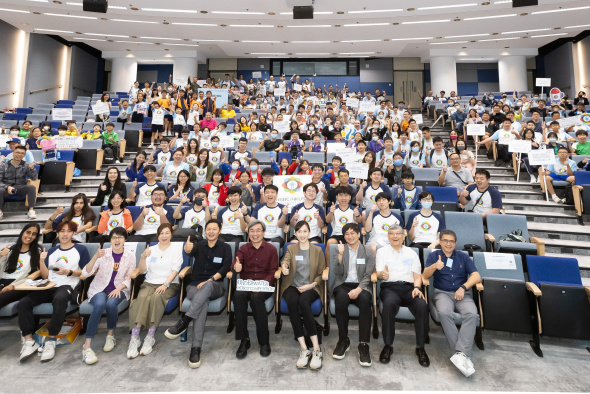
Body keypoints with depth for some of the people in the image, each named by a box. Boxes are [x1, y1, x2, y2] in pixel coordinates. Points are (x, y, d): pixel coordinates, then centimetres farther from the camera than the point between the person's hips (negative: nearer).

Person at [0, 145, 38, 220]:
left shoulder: (25, 165, 4)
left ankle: (31, 210, -26)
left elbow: (34, 178, -4)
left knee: (32, 187, -30)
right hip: (7, 188, -1)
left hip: (21, 188, 1)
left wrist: (32, 169, -23)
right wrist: (7, 187, -23)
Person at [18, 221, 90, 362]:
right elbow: (45, 276, 16)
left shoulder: (81, 249, 8)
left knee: (59, 299, -38)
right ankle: (29, 341, -12)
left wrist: (69, 272, -11)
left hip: (67, 286, -5)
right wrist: (42, 260, 2)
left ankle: (51, 340, -27)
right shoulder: (51, 251, 22)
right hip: (49, 286, 5)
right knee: (23, 303, -21)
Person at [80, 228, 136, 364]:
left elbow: (129, 278, 2)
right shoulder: (103, 253, -3)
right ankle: (87, 346, -25)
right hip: (99, 288, 0)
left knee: (111, 303, -32)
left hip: (118, 289, 0)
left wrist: (119, 288, -17)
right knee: (99, 304, -32)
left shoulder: (130, 255, 0)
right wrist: (95, 257, -27)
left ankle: (110, 335, -6)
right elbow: (85, 274, -12)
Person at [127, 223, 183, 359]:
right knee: (142, 297, -31)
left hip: (169, 284, -2)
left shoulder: (176, 248, 9)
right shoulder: (151, 250, 17)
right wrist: (143, 258, -11)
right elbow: (142, 271, 8)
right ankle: (134, 338, -31)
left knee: (157, 298, -34)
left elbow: (175, 270, -2)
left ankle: (150, 337, -27)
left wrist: (165, 284, -16)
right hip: (150, 283, 2)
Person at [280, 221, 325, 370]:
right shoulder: (291, 248, 16)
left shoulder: (317, 250, 14)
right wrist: (284, 266, -32)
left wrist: (311, 285, -10)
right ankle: (304, 349, -30)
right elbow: (286, 260, -7)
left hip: (311, 287, -1)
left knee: (303, 301, -36)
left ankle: (316, 349, -31)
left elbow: (322, 273, 8)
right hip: (292, 286, 1)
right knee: (292, 301, -34)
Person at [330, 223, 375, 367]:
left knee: (365, 300, -35)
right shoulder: (340, 249, 12)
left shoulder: (368, 251, 10)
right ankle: (343, 340, -15)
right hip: (343, 285, 1)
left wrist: (358, 289, -17)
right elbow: (337, 272, 1)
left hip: (361, 285, 0)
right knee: (341, 300, -34)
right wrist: (340, 254, -12)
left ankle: (364, 345, -27)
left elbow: (368, 275, 1)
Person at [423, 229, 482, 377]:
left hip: (463, 293, 2)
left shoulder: (463, 256, 18)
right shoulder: (434, 255, 13)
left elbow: (476, 276, 7)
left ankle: (460, 354, -34)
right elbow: (425, 275, -1)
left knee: (471, 314, -32)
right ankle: (463, 354, -30)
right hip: (442, 293, -1)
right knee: (445, 312, -34)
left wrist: (463, 287, -11)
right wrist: (434, 267, -24)